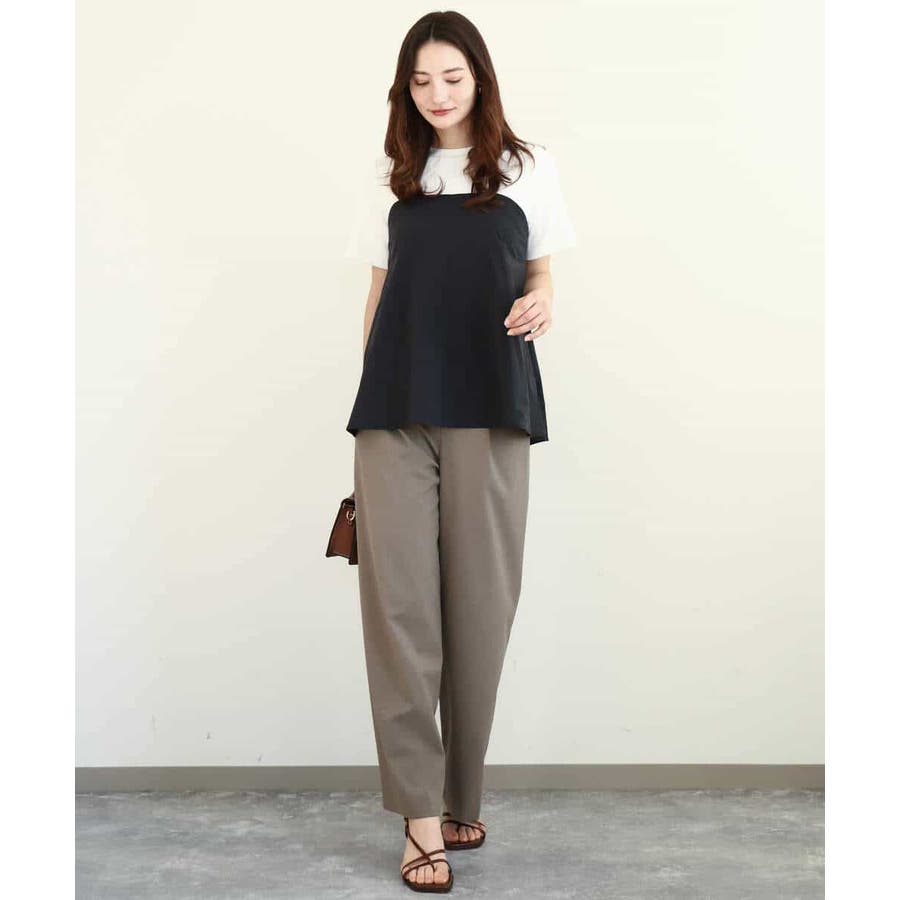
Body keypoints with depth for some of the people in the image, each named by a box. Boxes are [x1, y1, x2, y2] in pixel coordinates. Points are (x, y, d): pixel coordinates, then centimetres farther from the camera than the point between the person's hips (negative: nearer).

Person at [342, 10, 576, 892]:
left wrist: (542, 304, -10)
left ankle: (461, 796, 18)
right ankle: (421, 814, 1)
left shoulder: (527, 168, 11)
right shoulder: (390, 176, 15)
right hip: (395, 409, 1)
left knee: (479, 596, 2)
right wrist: (367, 393, 10)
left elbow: (540, 274, 14)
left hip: (489, 406, -1)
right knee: (398, 596, -6)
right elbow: (380, 291, 16)